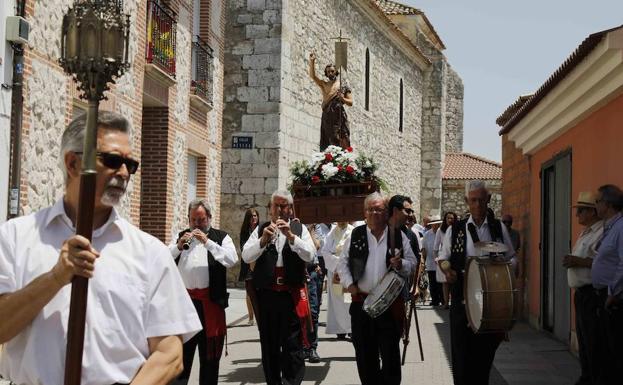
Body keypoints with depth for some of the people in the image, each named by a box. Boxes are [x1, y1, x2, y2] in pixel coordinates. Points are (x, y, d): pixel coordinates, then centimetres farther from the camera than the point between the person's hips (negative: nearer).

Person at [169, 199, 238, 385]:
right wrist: (179, 246, -9)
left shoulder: (221, 237, 6)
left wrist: (207, 242, -15)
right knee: (181, 349, 8)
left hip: (210, 300, -2)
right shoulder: (181, 236, 16)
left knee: (210, 351, 5)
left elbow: (232, 259, -11)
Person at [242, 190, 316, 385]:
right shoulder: (261, 229, 9)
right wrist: (263, 240, -17)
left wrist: (290, 235, -18)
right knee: (269, 345, 10)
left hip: (292, 294, -2)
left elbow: (309, 255, -6)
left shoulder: (299, 229, 7)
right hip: (266, 294, 2)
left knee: (293, 345, -5)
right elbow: (246, 256, -1)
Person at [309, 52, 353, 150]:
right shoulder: (324, 85, 15)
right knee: (327, 143, -5)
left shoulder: (344, 87, 11)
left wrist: (342, 99, -12)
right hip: (327, 117, 1)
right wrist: (312, 61, -11)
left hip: (339, 116, -1)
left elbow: (350, 102, 8)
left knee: (341, 141, -10)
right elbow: (312, 76, 1)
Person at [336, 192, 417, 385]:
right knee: (364, 354, 9)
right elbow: (343, 263, 8)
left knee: (390, 353, 2)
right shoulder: (355, 235, 5)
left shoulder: (398, 236, 3)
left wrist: (401, 264, -15)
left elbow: (412, 263, 6)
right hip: (361, 301, 2)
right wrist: (349, 284, -5)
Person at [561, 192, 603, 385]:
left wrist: (579, 261, -23)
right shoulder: (586, 232, 18)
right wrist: (571, 261, 12)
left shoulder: (603, 233, -16)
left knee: (592, 342, -8)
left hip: (592, 294, -11)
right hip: (581, 293, 11)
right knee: (583, 339, 17)